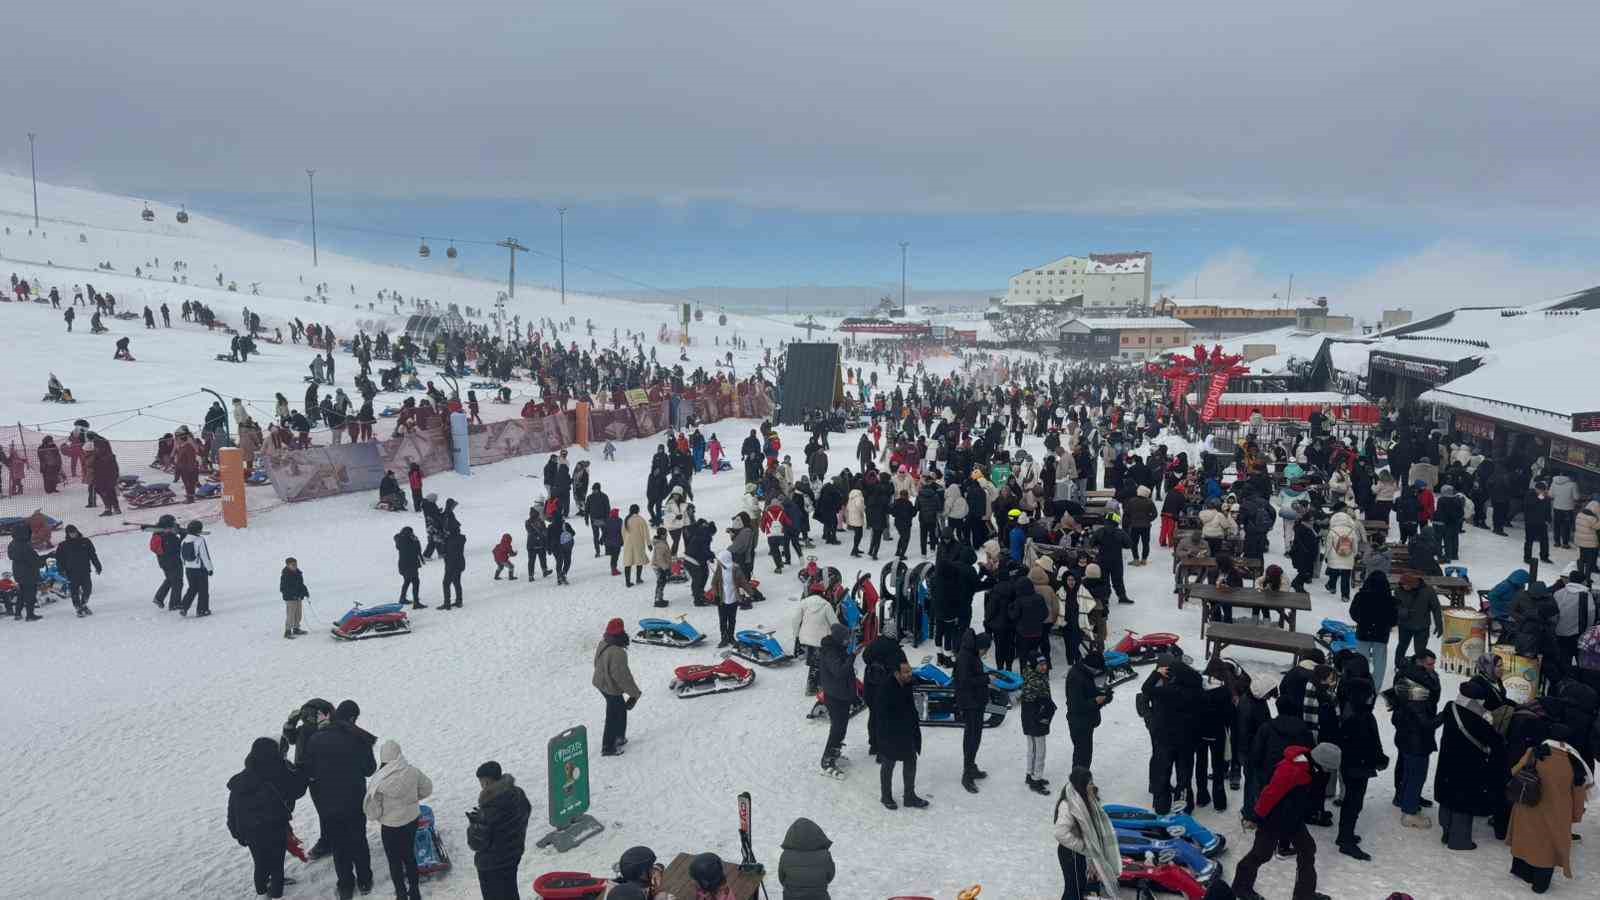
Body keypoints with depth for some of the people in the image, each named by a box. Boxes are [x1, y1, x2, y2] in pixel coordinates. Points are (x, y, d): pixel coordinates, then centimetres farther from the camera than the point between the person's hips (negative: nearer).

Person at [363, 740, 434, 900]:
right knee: (409, 856, 22)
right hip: (412, 820, 4)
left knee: (395, 861, 16)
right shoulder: (412, 771, -13)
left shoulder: (380, 780, -24)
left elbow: (372, 809, -17)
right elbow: (427, 788, 3)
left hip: (391, 826, -4)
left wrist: (375, 816, 5)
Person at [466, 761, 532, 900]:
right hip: (514, 855, 7)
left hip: (492, 864, -7)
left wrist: (473, 823, -5)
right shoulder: (518, 794, -7)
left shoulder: (489, 809, -31)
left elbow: (477, 843, -25)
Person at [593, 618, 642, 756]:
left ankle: (619, 737, 41)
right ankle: (608, 748, 24)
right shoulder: (617, 653, -33)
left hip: (601, 683, 9)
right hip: (612, 689, -9)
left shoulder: (602, 644, -5)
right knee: (614, 717, 10)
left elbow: (597, 664, 11)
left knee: (621, 709, 26)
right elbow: (622, 676, -27)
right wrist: (635, 692, -15)